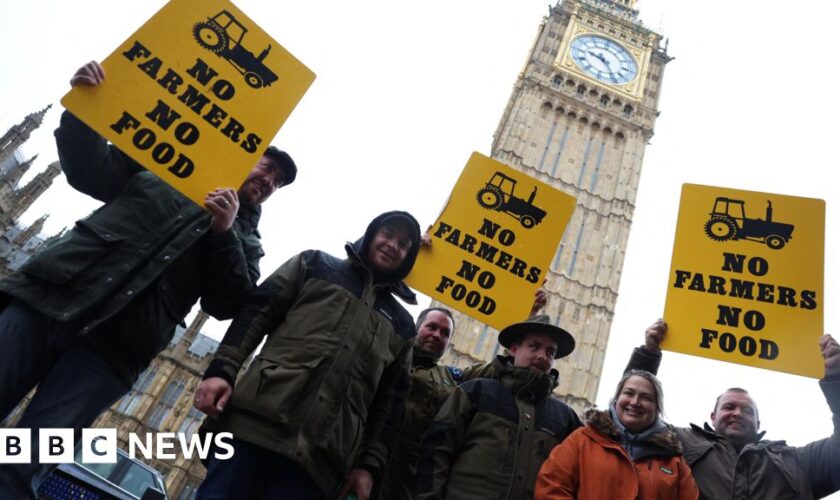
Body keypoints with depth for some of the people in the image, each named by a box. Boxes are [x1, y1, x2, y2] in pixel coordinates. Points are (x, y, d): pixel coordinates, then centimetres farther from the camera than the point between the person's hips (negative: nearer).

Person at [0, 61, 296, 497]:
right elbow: (89, 170, 16)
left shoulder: (245, 241, 14)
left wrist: (224, 232, -11)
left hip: (110, 349, -1)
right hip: (46, 300, 2)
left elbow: (229, 306, 1)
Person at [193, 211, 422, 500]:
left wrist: (370, 463, 5)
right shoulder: (316, 264, 17)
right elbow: (256, 313, 8)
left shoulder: (401, 325, 20)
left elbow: (391, 399, 15)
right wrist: (221, 370, -6)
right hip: (256, 420, -1)